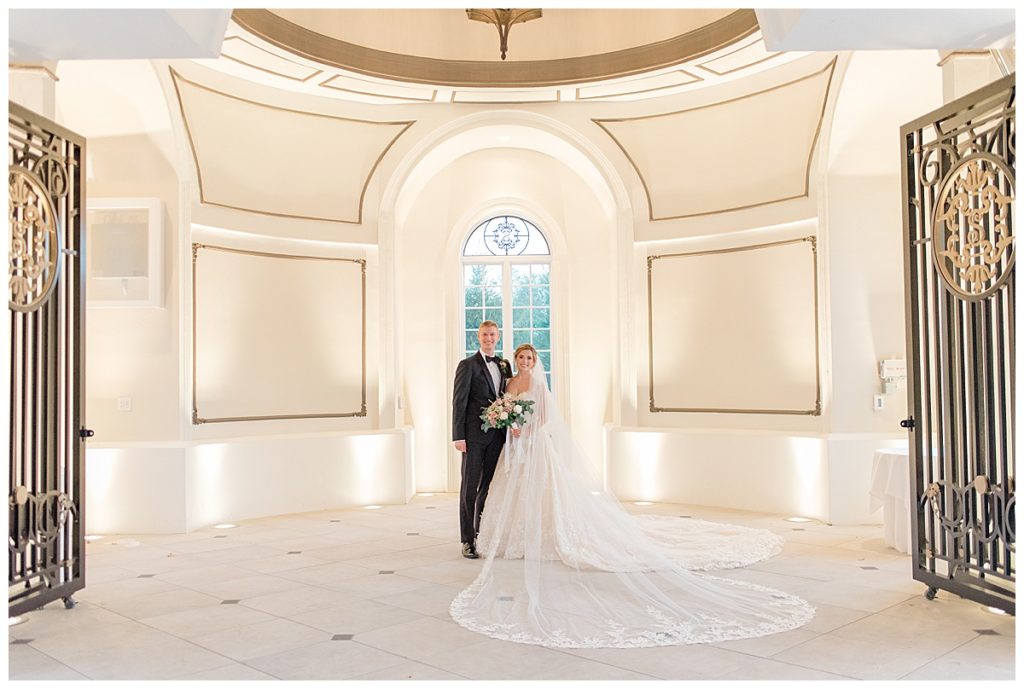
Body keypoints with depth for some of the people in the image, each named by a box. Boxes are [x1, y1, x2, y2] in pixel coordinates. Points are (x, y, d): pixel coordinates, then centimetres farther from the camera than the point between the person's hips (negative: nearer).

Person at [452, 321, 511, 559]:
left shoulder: (504, 365, 13)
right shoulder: (468, 365, -4)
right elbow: (459, 402, -7)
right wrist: (458, 436, -13)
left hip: (496, 436, 5)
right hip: (474, 435, -5)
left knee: (489, 487, 11)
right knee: (470, 488, 1)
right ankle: (467, 540, 7)